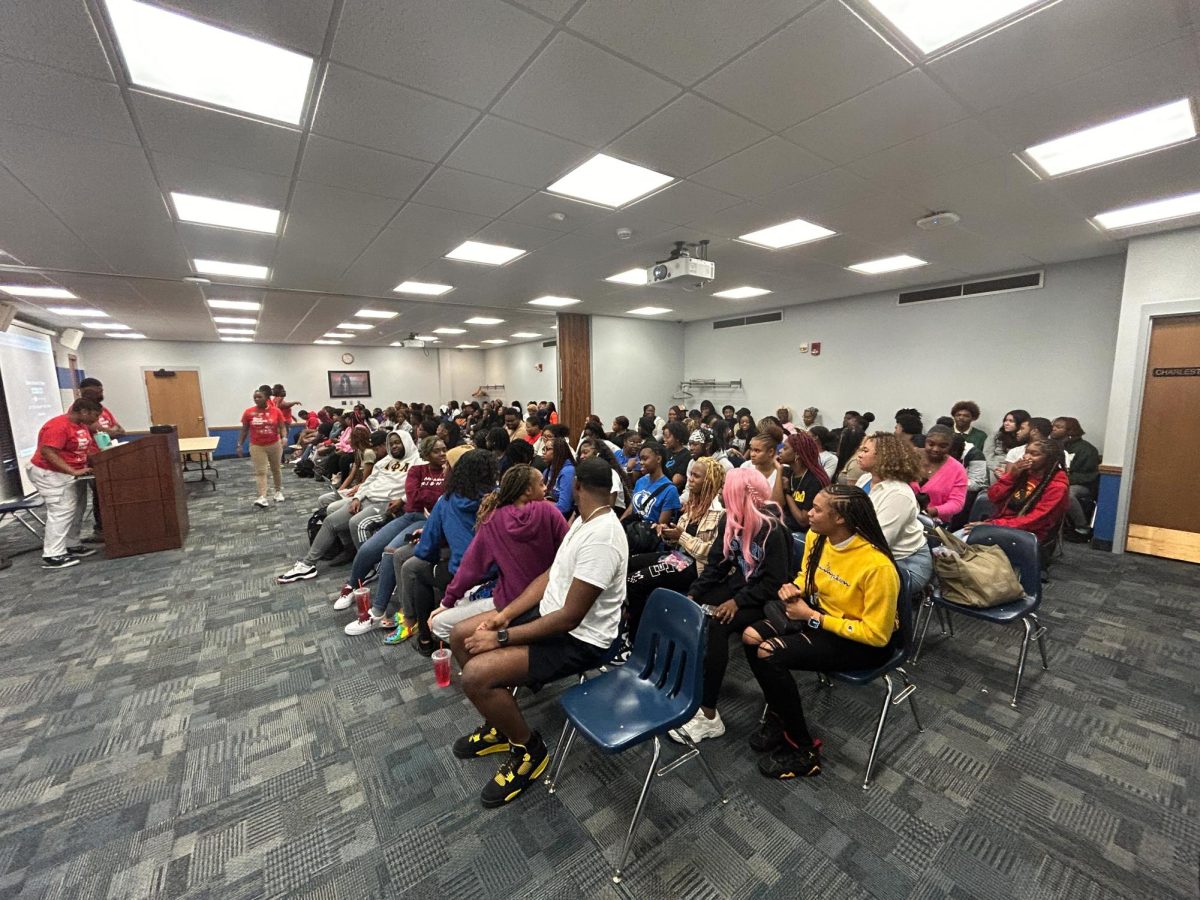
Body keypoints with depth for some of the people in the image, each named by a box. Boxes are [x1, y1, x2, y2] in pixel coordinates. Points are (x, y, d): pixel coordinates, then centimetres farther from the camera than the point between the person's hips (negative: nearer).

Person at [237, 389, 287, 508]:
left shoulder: (276, 411, -5)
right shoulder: (248, 412, -3)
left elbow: (282, 427, -3)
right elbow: (244, 430, 4)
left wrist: (284, 437, -21)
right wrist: (239, 445, 2)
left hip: (275, 445, 0)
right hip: (257, 446, 0)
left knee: (276, 469, 14)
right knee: (260, 472, -6)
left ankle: (278, 491, 29)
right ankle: (262, 498, -12)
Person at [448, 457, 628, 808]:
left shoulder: (601, 538, -29)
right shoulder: (584, 521, 3)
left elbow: (570, 617, -28)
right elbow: (552, 575, 8)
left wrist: (502, 638, -20)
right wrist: (504, 615, -1)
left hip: (579, 640, -9)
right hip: (550, 613, 10)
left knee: (476, 675, -24)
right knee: (461, 636, 6)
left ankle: (528, 749, 4)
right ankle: (499, 725, 25)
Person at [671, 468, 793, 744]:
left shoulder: (772, 529, -22)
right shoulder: (730, 520, -2)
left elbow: (775, 582, -20)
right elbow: (716, 563, 1)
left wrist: (737, 602, -25)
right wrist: (692, 594, -8)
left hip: (767, 597, -7)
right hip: (739, 584, 7)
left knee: (718, 625, -29)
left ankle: (708, 714, -20)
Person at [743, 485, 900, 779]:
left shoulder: (877, 565, -29)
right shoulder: (816, 537, -9)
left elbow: (877, 634, -23)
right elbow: (807, 575, 13)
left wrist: (812, 617, -23)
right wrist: (794, 588, -10)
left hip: (865, 643, -7)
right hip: (822, 615, 7)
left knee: (769, 655, -23)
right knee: (752, 637, -12)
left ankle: (803, 751, -1)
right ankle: (777, 715, 12)